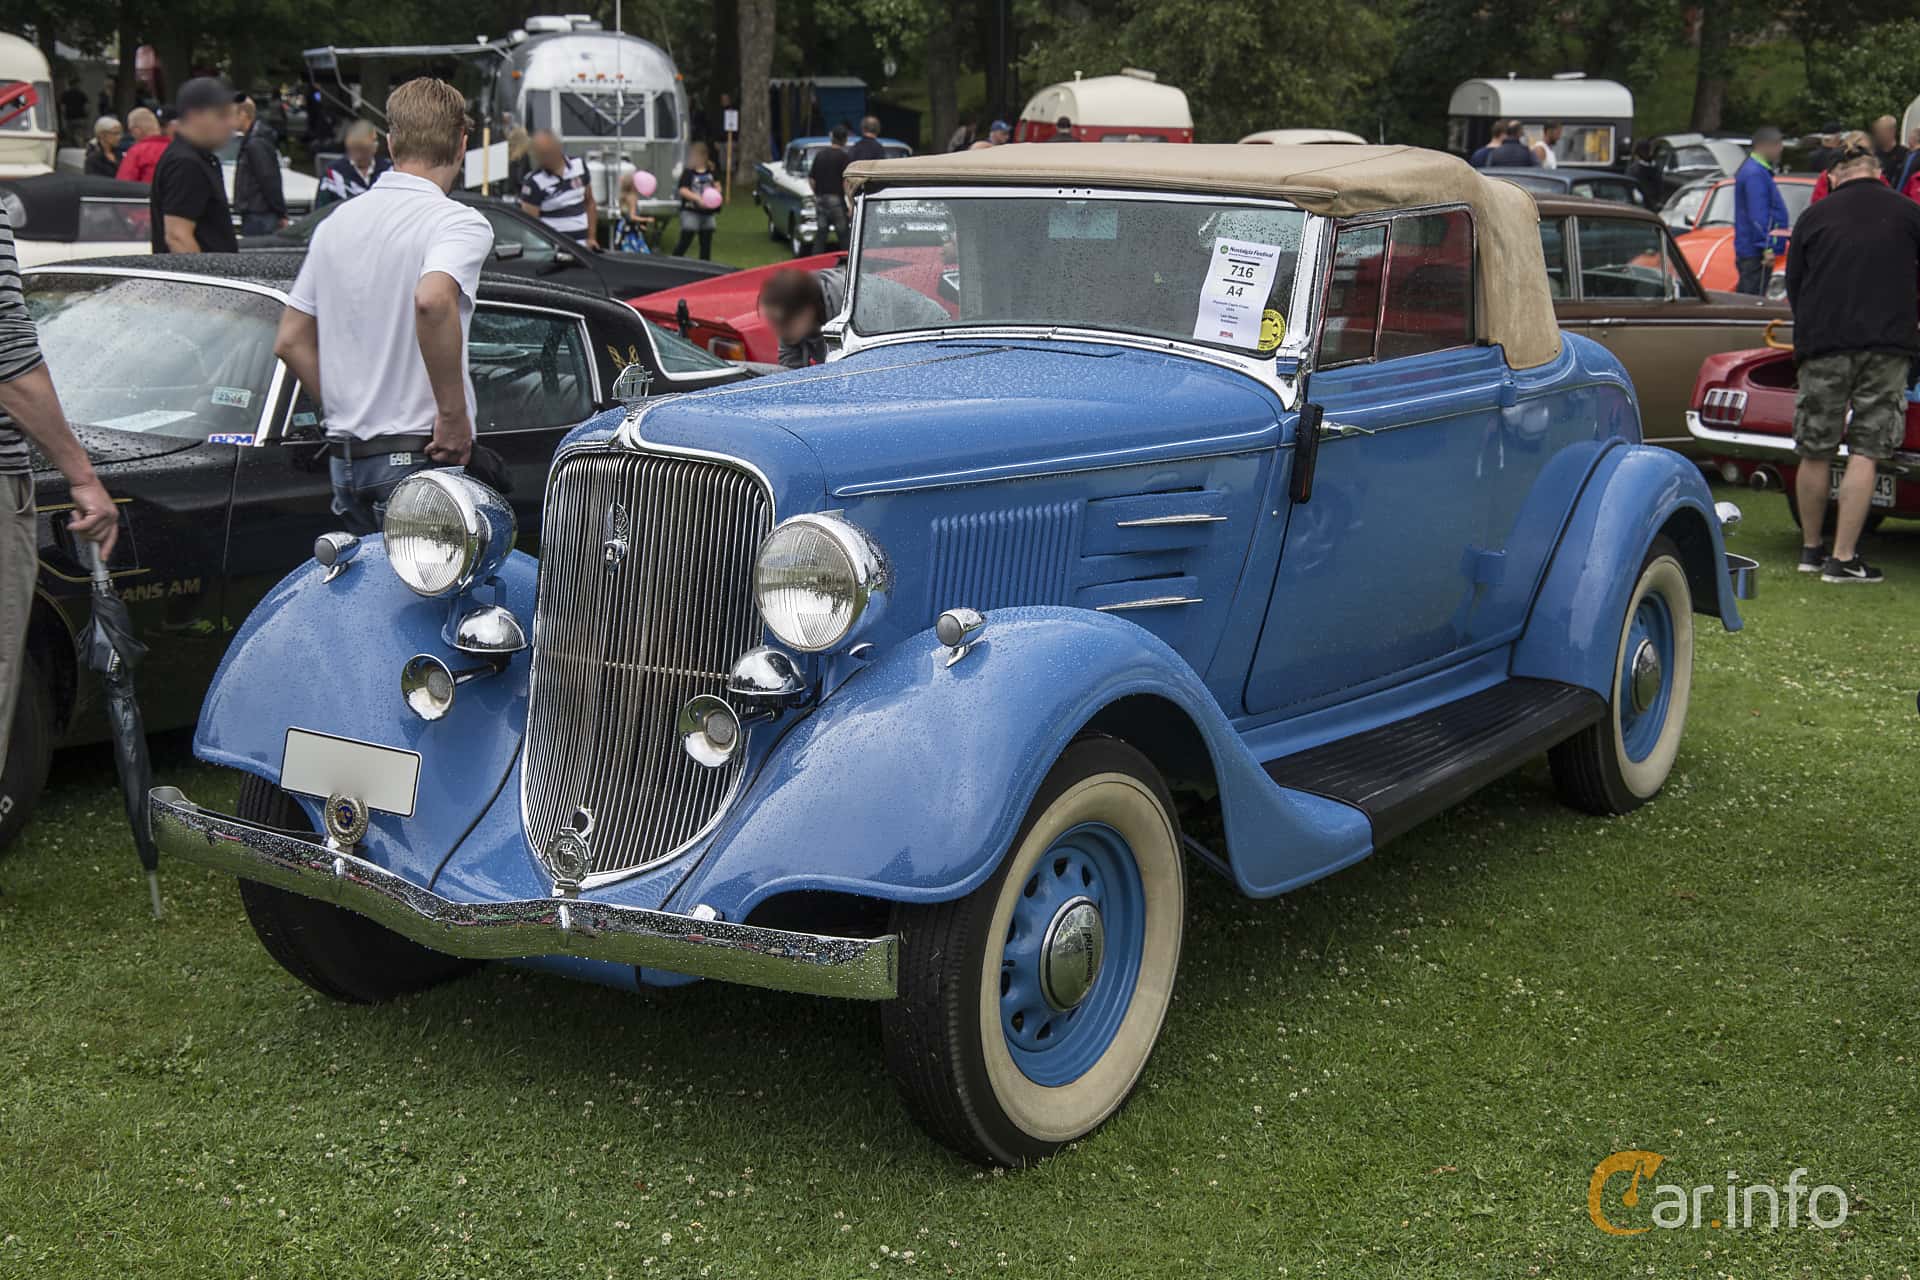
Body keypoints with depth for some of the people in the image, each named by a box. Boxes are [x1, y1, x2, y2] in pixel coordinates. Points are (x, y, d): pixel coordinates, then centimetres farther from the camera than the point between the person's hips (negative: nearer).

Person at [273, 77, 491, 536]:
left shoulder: (337, 222, 13)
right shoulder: (459, 222, -9)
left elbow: (290, 342, 14)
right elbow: (432, 300, -30)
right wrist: (454, 414, -21)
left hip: (345, 458, 7)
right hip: (416, 456, -7)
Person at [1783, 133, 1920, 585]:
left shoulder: (1814, 216, 6)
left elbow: (1793, 285, 11)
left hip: (1822, 345, 1)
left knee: (1815, 453, 10)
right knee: (1865, 453, 1)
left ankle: (1811, 549, 21)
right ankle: (1843, 559, -2)